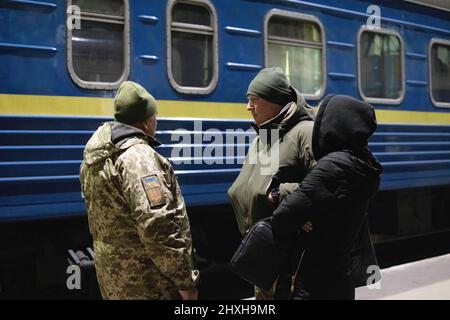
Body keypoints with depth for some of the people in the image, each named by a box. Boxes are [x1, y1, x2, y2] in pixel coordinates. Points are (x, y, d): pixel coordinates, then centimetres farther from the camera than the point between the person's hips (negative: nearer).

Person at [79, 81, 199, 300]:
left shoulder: (96, 157, 10)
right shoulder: (138, 156, -20)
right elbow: (157, 227, -27)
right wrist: (185, 281, -20)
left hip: (113, 275, 9)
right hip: (146, 283, -9)